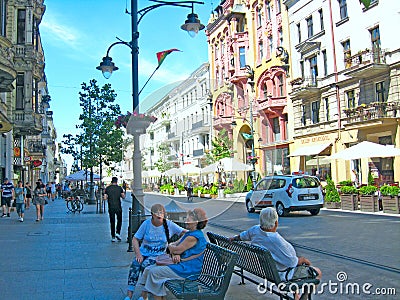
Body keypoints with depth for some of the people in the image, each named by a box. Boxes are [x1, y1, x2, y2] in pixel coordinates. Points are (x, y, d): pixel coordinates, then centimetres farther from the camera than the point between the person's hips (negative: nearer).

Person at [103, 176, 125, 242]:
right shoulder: (119, 188, -2)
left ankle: (113, 237, 7)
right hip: (118, 207, -1)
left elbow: (105, 198, -1)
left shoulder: (107, 188, 1)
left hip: (111, 207, 1)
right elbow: (123, 197, 2)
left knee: (112, 222, 7)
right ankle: (118, 233, -1)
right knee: (119, 220, 15)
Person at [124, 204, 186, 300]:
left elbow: (185, 232, -2)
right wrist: (138, 254, -11)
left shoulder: (169, 224, -1)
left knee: (146, 265, -31)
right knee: (135, 265, -28)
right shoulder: (146, 224, 1)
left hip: (158, 255, -2)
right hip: (144, 252, 2)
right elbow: (135, 239, 2)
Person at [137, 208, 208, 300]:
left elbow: (177, 250, -18)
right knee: (148, 269, 3)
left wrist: (171, 247, 4)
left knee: (154, 272, -16)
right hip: (182, 264, 11)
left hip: (187, 270, -11)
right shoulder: (189, 233, 14)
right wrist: (175, 254, -9)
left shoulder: (194, 237, -19)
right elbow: (173, 245, 12)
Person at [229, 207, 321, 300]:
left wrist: (233, 238, 30)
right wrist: (304, 260, -6)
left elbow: (241, 236, 9)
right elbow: (292, 262, -26)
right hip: (281, 274, -9)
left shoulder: (255, 230, -12)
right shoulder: (276, 240, -35)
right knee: (317, 272, 4)